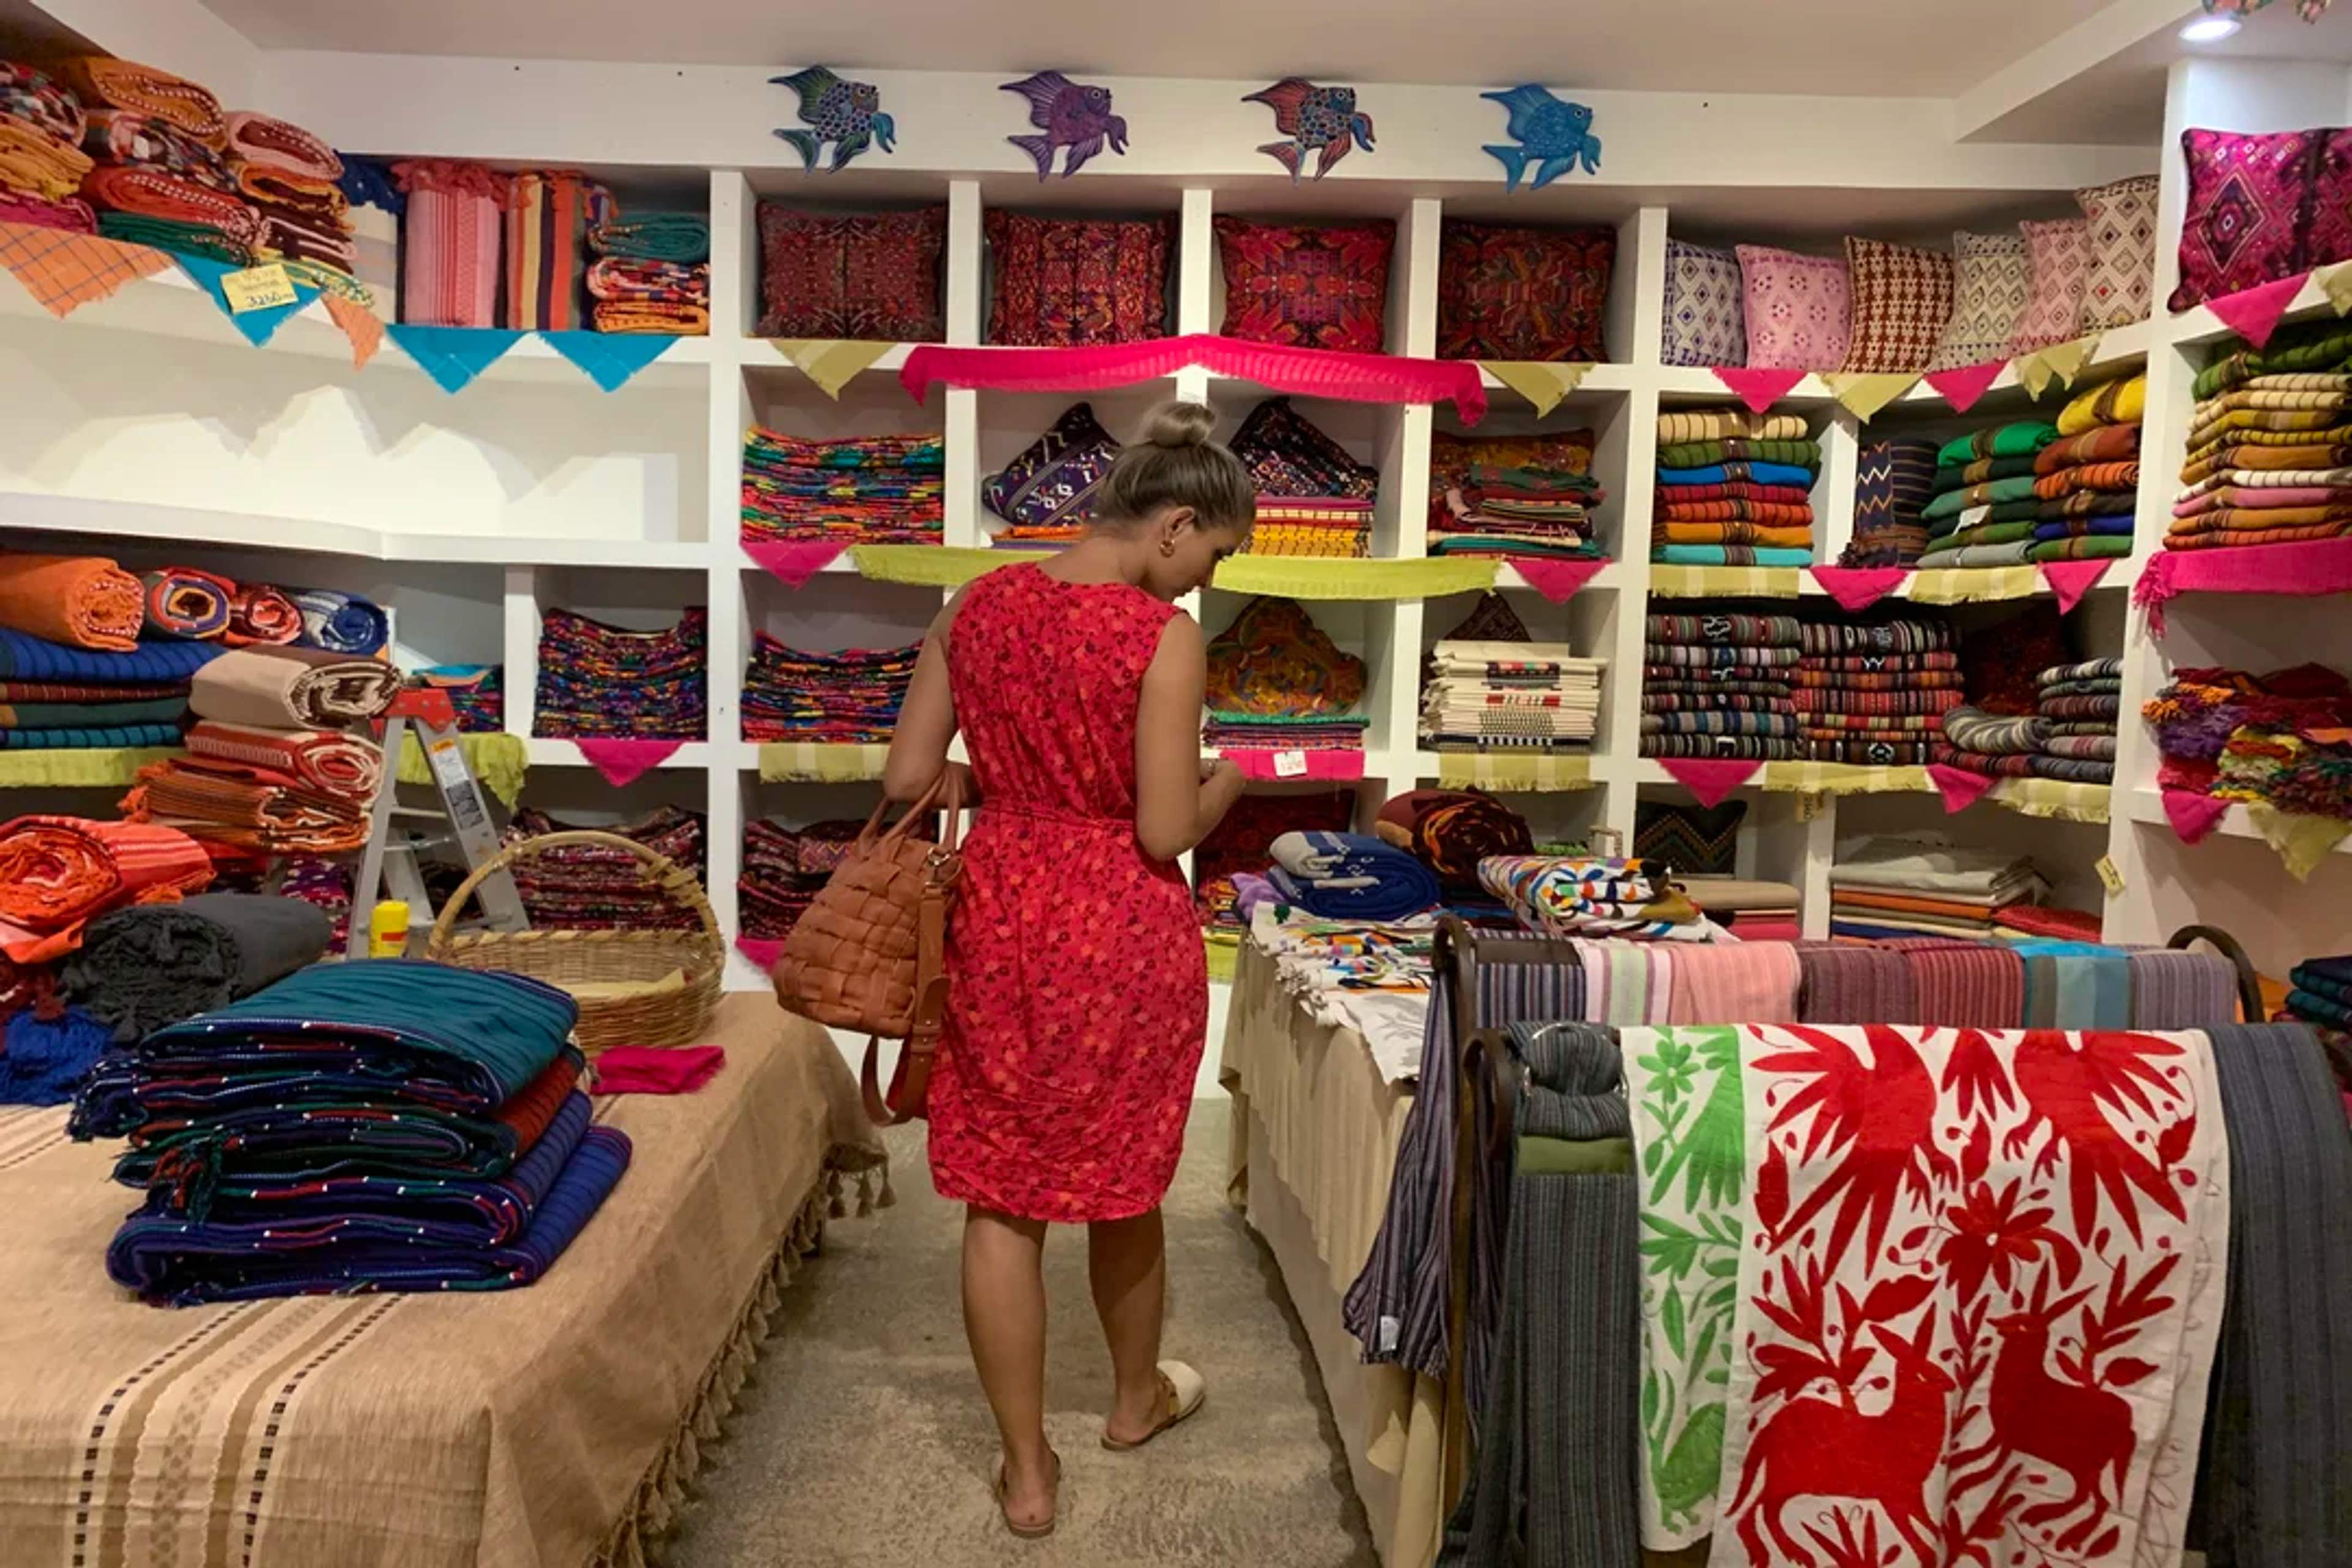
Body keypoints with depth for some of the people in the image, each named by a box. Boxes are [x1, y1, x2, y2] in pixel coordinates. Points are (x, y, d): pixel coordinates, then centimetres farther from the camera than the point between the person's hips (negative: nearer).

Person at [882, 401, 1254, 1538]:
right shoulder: (1165, 637, -16)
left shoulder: (977, 605, 0)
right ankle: (1136, 1397, 43)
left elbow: (905, 780, 2)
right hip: (1120, 932, -3)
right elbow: (1166, 834, -16)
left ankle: (1027, 1472, 25)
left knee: (1002, 1199, 12)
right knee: (1120, 1180, 19)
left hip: (999, 916, 4)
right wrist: (1226, 782, 4)